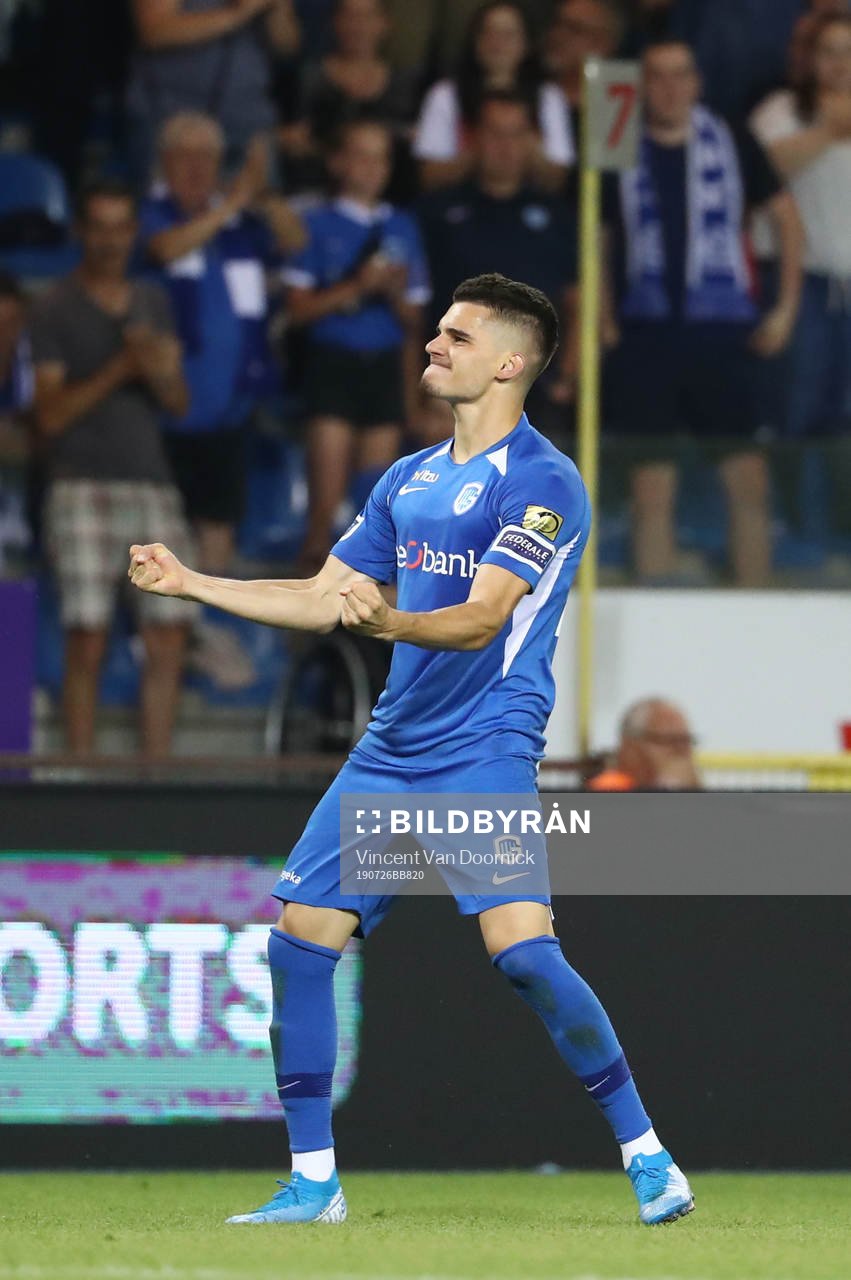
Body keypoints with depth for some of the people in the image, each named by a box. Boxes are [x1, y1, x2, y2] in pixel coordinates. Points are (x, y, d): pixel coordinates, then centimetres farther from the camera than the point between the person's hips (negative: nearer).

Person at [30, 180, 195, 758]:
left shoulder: (154, 302, 17)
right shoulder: (56, 309, 3)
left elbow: (180, 403, 16)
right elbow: (51, 414, -4)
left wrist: (164, 374, -7)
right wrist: (119, 369, -14)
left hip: (153, 485, 4)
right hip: (83, 487, -4)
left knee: (169, 640, -2)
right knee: (88, 642, -9)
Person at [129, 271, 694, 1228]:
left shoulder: (541, 482, -9)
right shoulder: (408, 481, 15)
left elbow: (483, 617, -21)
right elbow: (320, 600, 23)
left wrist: (389, 621, -39)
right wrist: (191, 583, 17)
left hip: (485, 753, -8)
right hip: (390, 752, 8)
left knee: (520, 950, -22)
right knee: (299, 939, 0)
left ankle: (646, 1157, -9)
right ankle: (313, 1182, 9)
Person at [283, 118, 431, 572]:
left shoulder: (402, 228, 13)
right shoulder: (318, 224, 3)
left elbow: (413, 321, 16)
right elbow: (299, 308, -3)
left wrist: (396, 293, -5)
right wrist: (357, 287, -13)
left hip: (386, 365, 3)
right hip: (333, 363, -3)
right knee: (326, 503, -10)